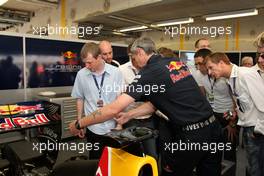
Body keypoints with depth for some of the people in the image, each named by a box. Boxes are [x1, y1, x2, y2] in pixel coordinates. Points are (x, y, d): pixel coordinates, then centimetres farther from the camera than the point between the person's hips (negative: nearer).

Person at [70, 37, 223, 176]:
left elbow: (114, 109, -15)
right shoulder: (177, 62, 9)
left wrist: (79, 124, -3)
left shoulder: (149, 74, -13)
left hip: (191, 135, -8)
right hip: (213, 127, 8)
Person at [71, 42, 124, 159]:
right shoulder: (81, 74, -5)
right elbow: (80, 99, 7)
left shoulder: (116, 72, -8)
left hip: (113, 127, 0)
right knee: (96, 160, 14)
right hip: (93, 128, 1)